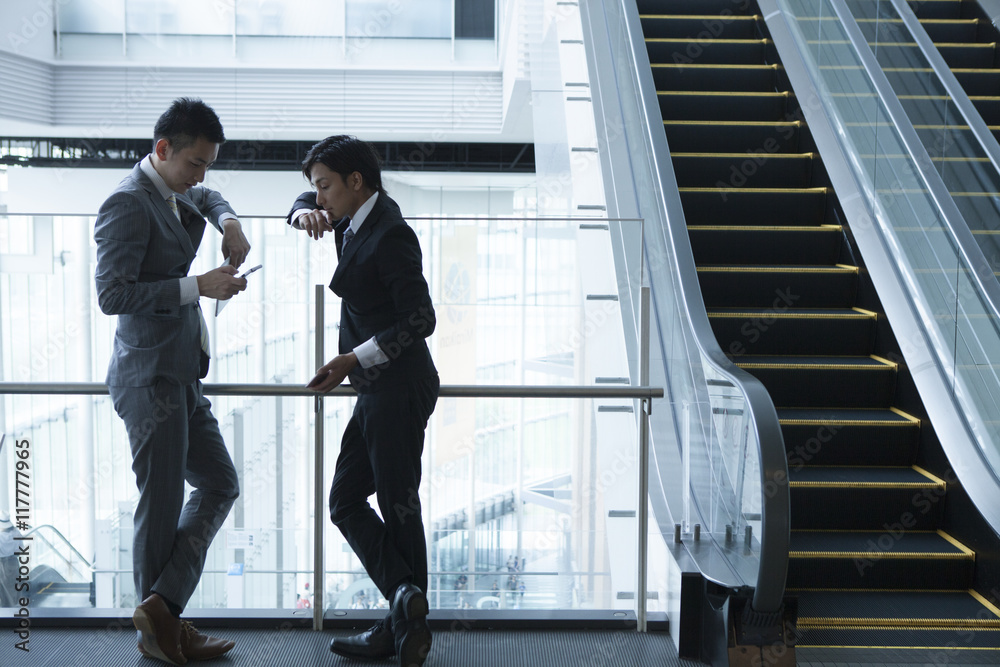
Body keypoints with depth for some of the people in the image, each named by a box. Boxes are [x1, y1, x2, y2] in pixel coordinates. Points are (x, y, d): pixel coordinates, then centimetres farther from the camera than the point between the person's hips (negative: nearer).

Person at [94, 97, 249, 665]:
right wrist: (198, 286, -22)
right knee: (162, 506, 0)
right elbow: (113, 294, -23)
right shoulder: (128, 203, -16)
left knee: (220, 484, 13)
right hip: (150, 378, -10)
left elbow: (206, 197, 36)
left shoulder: (173, 195, 12)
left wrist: (229, 222, 14)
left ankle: (162, 609, 15)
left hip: (180, 377, 10)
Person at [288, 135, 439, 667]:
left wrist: (354, 359, -23)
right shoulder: (357, 218, 10)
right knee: (345, 502, 10)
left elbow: (420, 320, -22)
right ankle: (406, 601, 8)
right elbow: (304, 203, 26)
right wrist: (304, 214, 1)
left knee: (398, 508, -3)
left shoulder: (390, 235, -18)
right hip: (377, 390, 10)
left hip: (399, 389, -10)